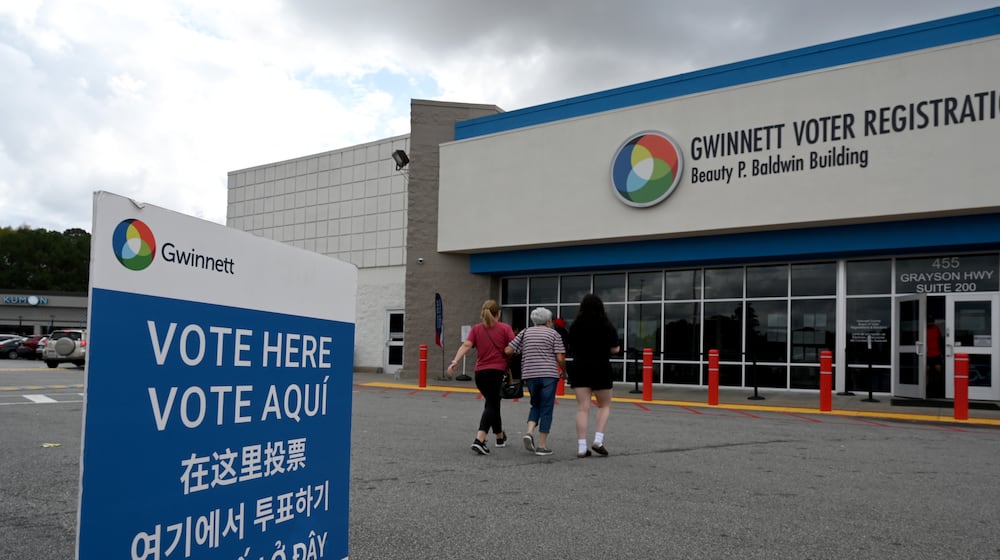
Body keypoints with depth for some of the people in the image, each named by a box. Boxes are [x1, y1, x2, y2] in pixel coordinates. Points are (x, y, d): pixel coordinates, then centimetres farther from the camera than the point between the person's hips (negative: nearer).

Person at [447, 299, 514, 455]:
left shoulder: (476, 329, 7)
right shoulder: (505, 328, 0)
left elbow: (466, 345, -7)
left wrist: (455, 361, -15)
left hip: (480, 372, 4)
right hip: (498, 371, -4)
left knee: (492, 403, 20)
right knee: (491, 405, -4)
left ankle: (500, 437, 35)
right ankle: (479, 440, -22)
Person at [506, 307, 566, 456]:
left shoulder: (525, 332, 10)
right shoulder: (554, 334, 2)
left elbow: (508, 350, 2)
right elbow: (560, 358, -5)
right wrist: (563, 371, 12)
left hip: (529, 375, 3)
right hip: (549, 375, -3)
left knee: (536, 405, 21)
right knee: (546, 409, 4)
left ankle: (529, 431, -2)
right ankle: (542, 445, 3)